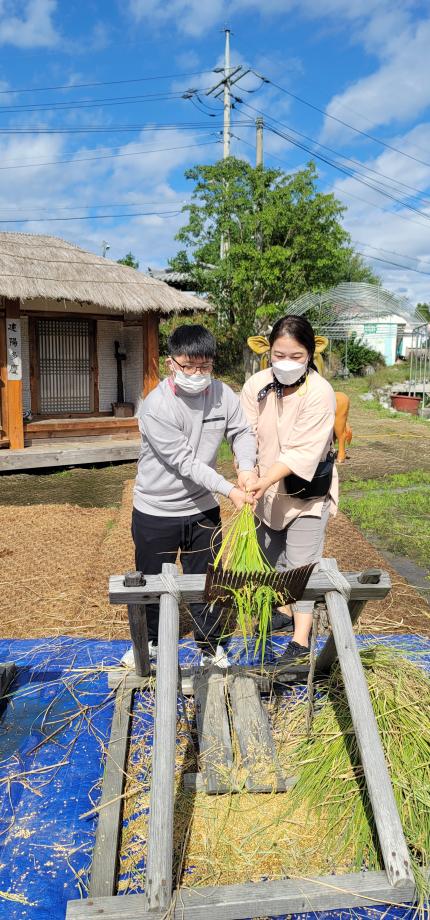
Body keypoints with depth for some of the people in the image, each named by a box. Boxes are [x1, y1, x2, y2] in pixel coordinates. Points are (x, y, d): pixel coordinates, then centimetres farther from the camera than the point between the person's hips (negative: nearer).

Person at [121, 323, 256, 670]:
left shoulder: (222, 394, -9)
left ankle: (211, 646, 34)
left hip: (202, 508, 3)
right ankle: (149, 641, 41)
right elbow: (185, 462, -24)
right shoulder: (156, 408, -24)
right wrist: (230, 490, -27)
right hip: (156, 511, -3)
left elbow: (242, 431, 5)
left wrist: (246, 468, -14)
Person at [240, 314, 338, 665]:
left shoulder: (320, 393, -22)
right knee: (271, 557, 19)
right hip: (267, 490, 5)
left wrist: (265, 481, -37)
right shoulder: (257, 385, -10)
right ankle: (282, 608, 43)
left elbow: (302, 452, -27)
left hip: (306, 492, -5)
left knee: (301, 564, -2)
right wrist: (249, 477, -32)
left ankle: (301, 639, 7)